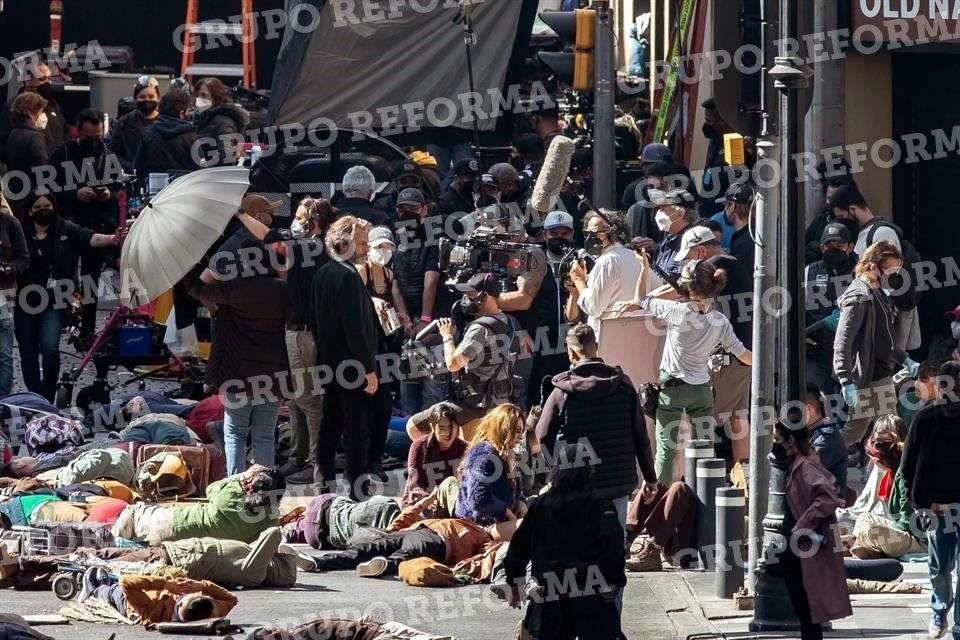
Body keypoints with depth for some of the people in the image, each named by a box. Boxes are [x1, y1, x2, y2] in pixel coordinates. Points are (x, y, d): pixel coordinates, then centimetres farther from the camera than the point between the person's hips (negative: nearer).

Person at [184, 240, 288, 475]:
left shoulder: (233, 289, -11)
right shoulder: (282, 289, -1)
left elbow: (196, 289, -2)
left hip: (240, 373, -3)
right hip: (274, 373, 3)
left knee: (235, 434, 7)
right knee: (264, 437, 7)